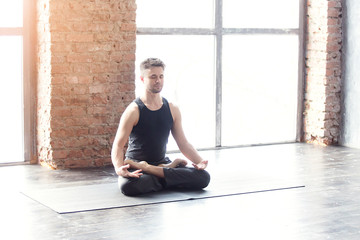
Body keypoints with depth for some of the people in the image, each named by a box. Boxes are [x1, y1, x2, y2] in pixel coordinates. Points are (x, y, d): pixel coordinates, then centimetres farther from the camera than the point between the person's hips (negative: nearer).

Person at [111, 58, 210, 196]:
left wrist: (200, 162, -8)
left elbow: (183, 143, 10)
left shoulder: (172, 110, 7)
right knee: (127, 185, -40)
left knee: (203, 177, -18)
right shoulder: (134, 111, -8)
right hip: (136, 166, -4)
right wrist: (119, 168, -33)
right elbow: (118, 145, -13)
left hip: (161, 163, 4)